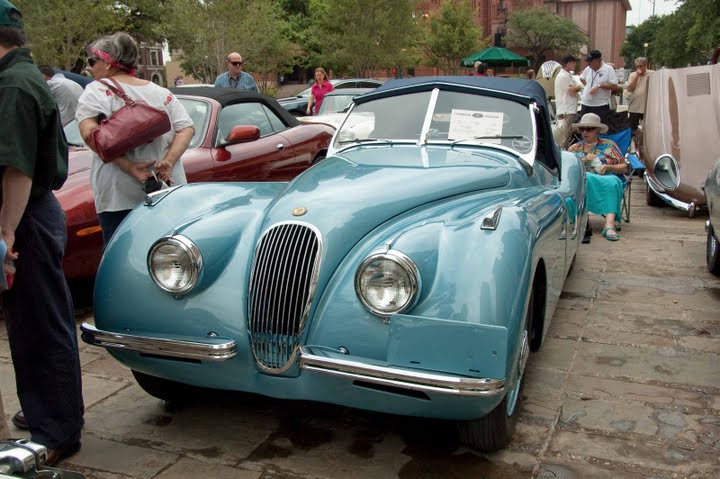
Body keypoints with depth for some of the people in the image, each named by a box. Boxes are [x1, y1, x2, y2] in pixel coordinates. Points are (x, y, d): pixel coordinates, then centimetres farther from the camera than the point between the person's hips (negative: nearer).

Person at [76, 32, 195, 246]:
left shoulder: (98, 90, 0)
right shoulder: (161, 92, 15)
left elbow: (89, 133, -17)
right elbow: (187, 129, 5)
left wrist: (129, 167, -18)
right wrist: (169, 161, -8)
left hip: (119, 197, -5)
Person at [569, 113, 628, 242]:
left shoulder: (609, 145, 24)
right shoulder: (574, 148, 26)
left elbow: (624, 168, 17)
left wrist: (608, 167, -2)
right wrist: (584, 160, -6)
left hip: (606, 179, 1)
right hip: (579, 180, 0)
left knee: (613, 182, -36)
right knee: (584, 178, -38)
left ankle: (609, 223, -52)